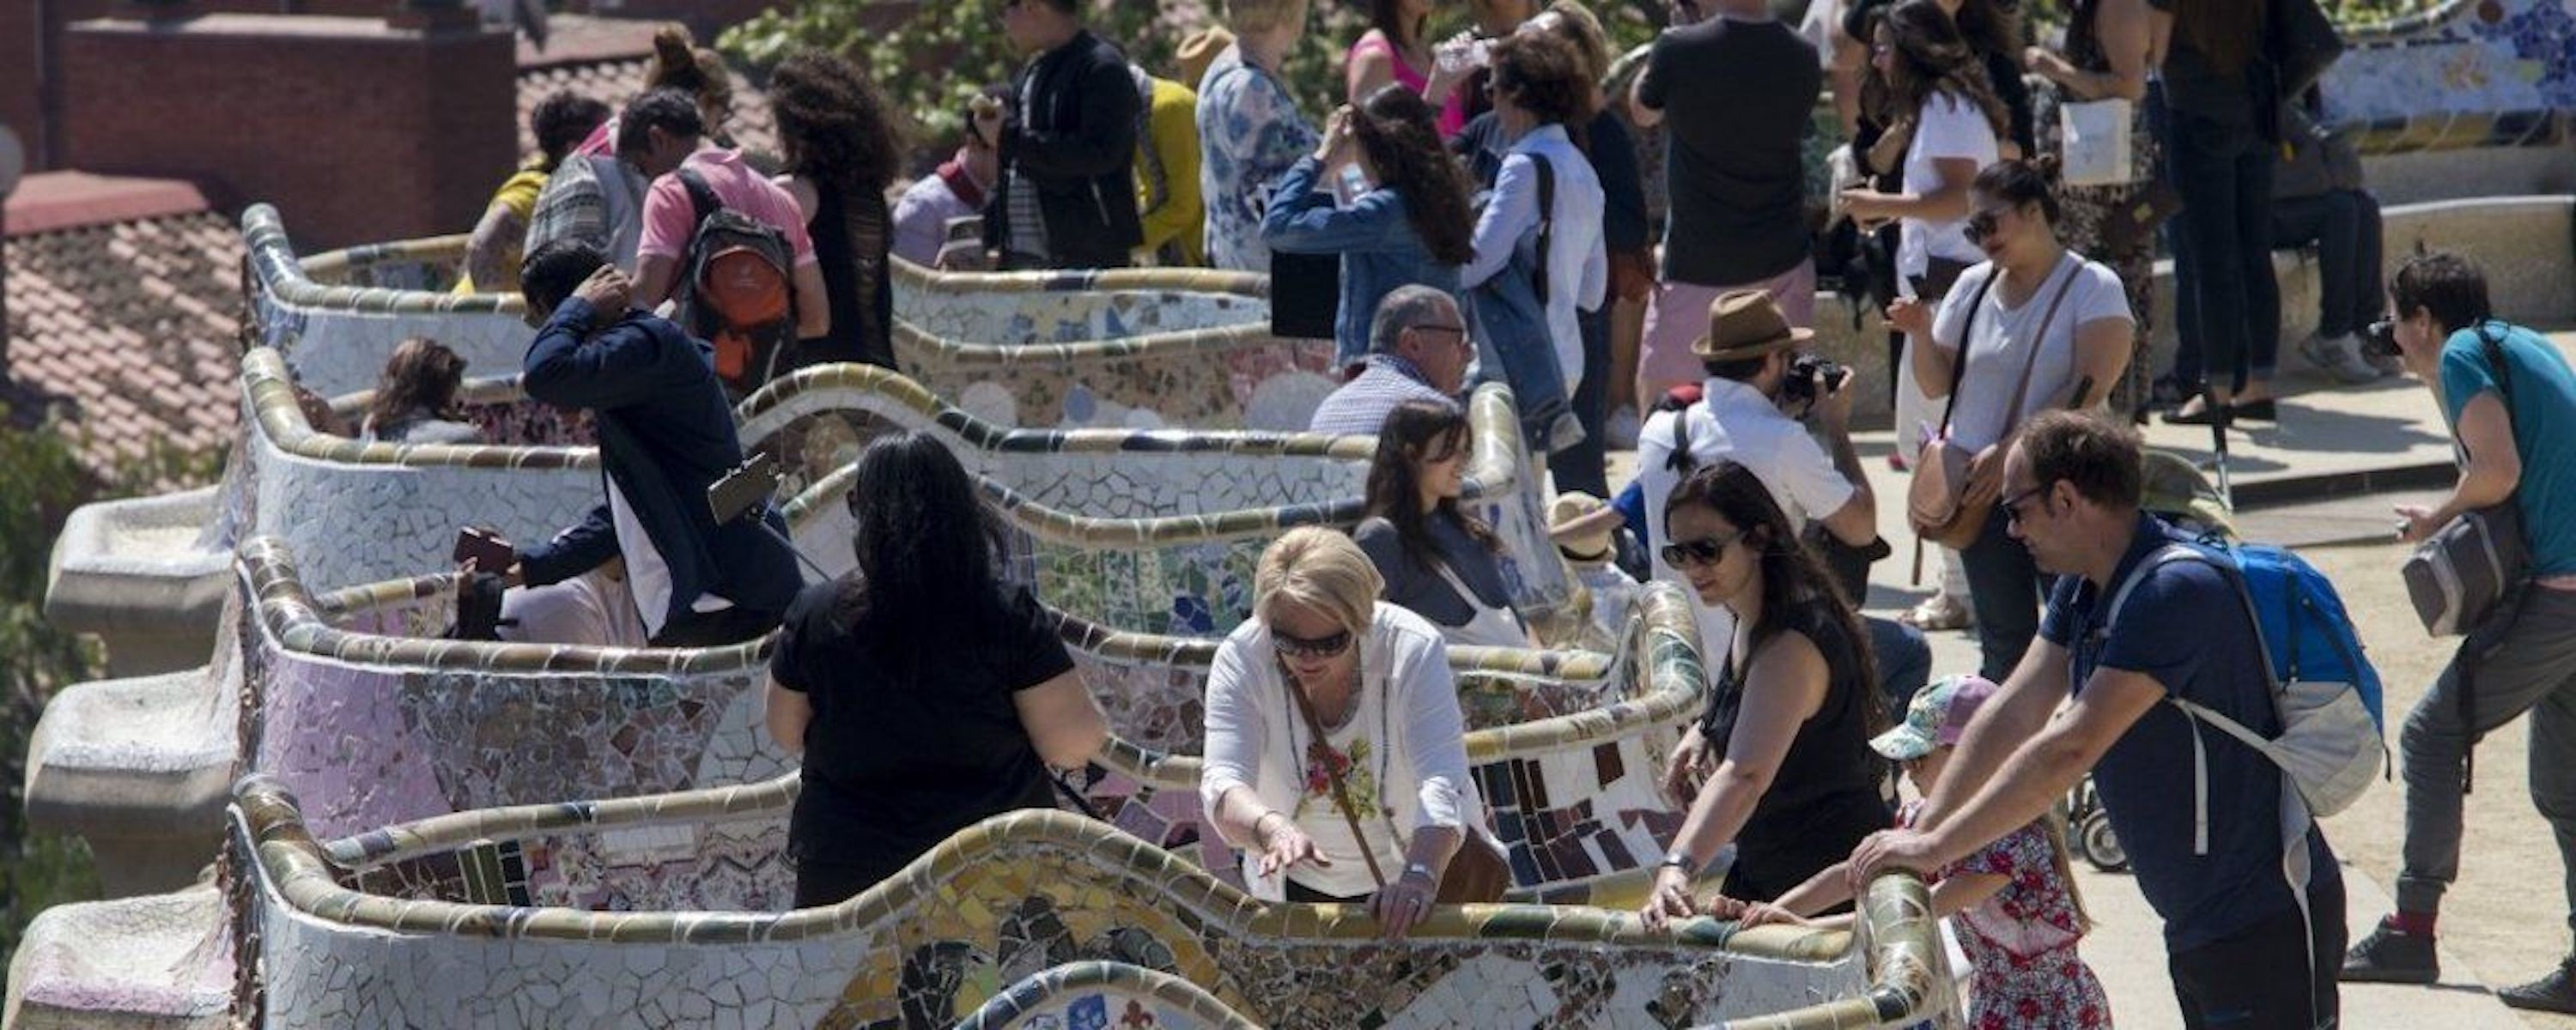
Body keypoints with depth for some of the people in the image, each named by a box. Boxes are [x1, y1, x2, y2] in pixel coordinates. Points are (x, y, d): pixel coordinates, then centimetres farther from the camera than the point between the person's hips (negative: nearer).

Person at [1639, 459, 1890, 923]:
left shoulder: (1792, 647, -28)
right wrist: (1704, 731, 5)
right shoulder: (1752, 622, 4)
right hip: (1761, 869, 10)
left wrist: (1677, 866, -55)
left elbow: (1746, 776, -42)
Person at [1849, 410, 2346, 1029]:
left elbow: (2068, 750, -28)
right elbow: (2014, 713, 6)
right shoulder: (2085, 588, 8)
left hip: (2264, 922, -10)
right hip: (2199, 925, 10)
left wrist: (1936, 847, -24)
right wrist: (1917, 837, -3)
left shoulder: (2176, 593, -24)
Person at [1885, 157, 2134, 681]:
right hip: (1979, 488, 5)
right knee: (2004, 643, 8)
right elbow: (1936, 386, 15)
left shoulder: (2092, 287, -5)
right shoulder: (1973, 287, 10)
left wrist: (2010, 451, -22)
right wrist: (1921, 333, -5)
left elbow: (2090, 391, -16)